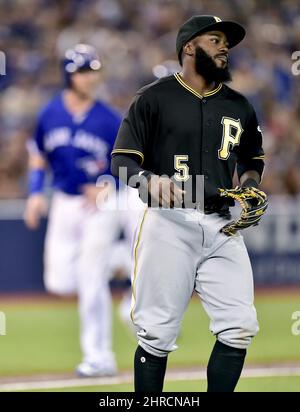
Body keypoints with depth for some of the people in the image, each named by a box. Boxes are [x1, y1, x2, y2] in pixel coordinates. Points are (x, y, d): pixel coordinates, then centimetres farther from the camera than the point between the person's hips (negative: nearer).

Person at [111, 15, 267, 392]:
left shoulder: (239, 106, 17)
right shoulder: (154, 98, 1)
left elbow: (250, 161, 29)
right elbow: (122, 161, -2)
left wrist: (251, 187, 7)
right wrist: (149, 180, -23)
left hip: (223, 226, 5)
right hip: (169, 223, -5)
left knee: (239, 328, -5)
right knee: (158, 333, -7)